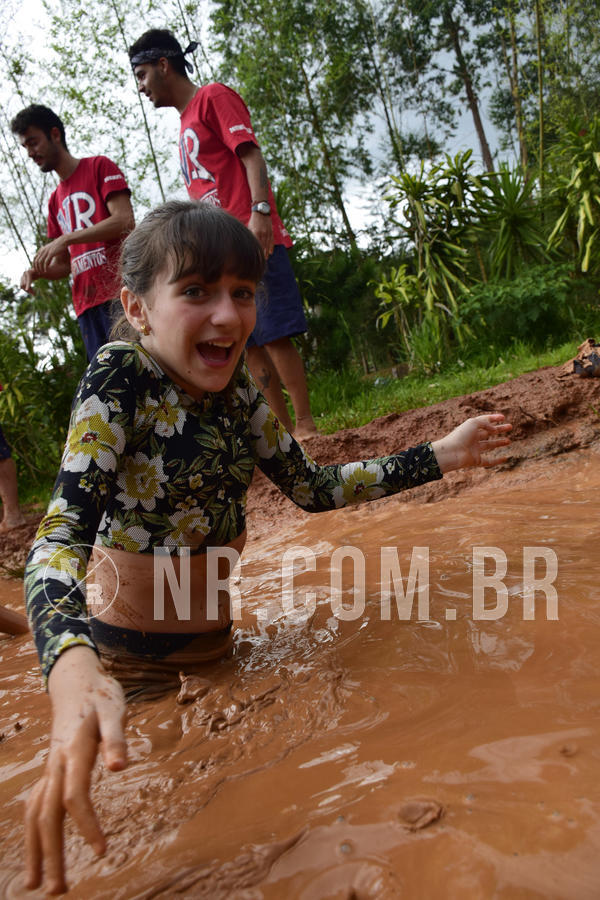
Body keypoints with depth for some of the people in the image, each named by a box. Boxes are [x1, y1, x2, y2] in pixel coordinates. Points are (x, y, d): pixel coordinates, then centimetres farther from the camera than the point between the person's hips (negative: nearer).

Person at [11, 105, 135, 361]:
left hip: (119, 291, -6)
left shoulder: (99, 166, 7)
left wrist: (66, 238, -14)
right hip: (86, 302, 6)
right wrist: (36, 271, 4)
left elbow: (125, 220, -9)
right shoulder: (55, 200, 25)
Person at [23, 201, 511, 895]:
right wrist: (73, 673, -53)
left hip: (218, 646, 5)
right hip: (133, 665, -5)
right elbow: (62, 532, -32)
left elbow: (310, 487, 5)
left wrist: (441, 456, 5)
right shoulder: (120, 377, -22)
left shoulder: (232, 383, -4)